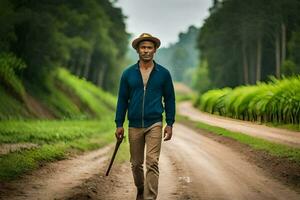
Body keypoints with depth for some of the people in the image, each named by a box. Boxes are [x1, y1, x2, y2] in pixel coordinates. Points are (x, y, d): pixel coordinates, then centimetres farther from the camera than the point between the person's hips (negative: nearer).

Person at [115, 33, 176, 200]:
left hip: (154, 124, -2)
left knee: (152, 163, -13)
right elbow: (122, 100, 7)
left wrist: (170, 124, 0)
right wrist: (119, 124, 3)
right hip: (134, 125, 2)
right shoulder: (128, 73, 4)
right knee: (136, 163, 12)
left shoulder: (163, 73, 2)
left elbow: (169, 99, 6)